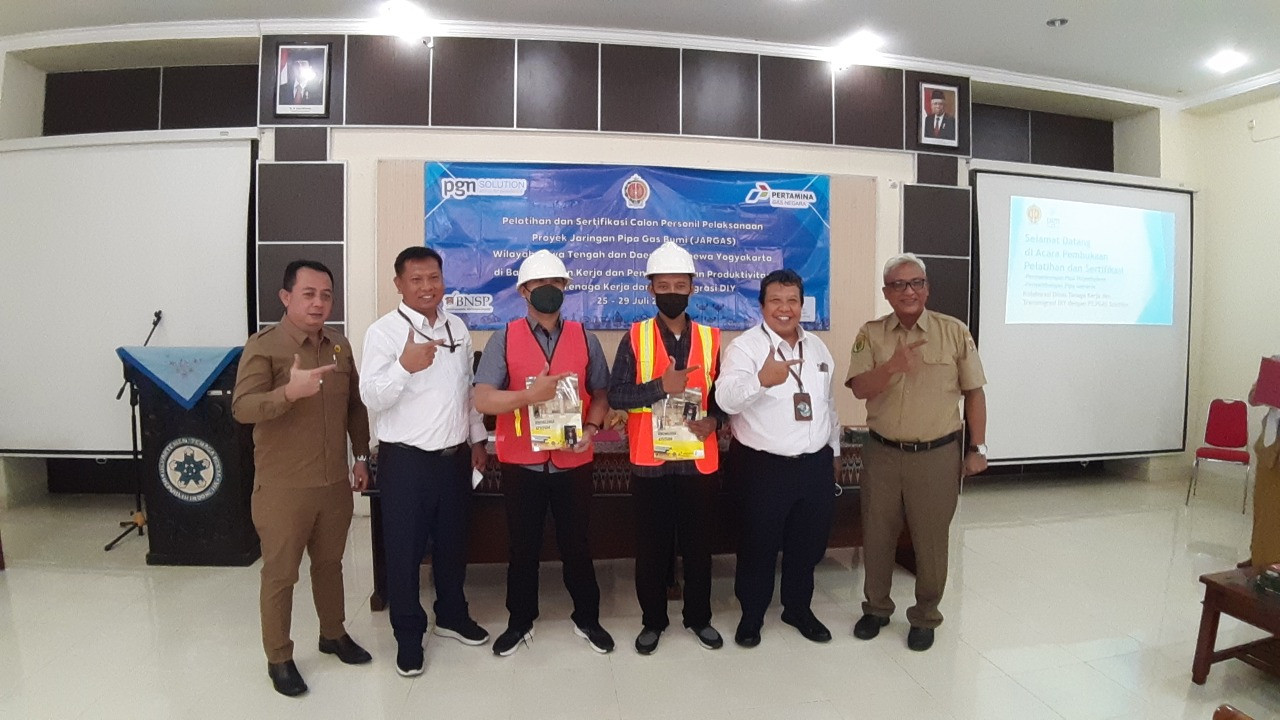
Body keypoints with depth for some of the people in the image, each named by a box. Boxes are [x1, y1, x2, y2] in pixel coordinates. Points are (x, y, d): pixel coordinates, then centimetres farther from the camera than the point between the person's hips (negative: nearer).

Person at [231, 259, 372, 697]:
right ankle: (278, 658, 27)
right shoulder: (263, 346, -12)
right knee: (280, 574, 9)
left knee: (329, 564, 20)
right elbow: (242, 409, -22)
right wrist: (290, 391, -39)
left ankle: (333, 634, 39)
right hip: (283, 488, -5)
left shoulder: (340, 346, 5)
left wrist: (361, 456, 13)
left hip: (334, 483, 5)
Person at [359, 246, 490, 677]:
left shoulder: (457, 327, 7)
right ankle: (408, 635, 28)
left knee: (452, 542, 19)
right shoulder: (383, 331, -10)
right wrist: (405, 365, -33)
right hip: (405, 460, -5)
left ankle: (452, 616, 40)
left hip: (454, 456, 5)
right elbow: (371, 398, -17)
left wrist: (477, 439, 15)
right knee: (405, 550, 8)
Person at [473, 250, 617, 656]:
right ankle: (520, 622, 33)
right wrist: (531, 394, -26)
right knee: (522, 547, 13)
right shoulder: (504, 339, -3)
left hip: (573, 462, 1)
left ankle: (587, 619, 32)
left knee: (576, 544, 13)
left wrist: (591, 428, -10)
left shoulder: (584, 339, 3)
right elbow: (483, 400, -11)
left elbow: (600, 394, 9)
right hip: (521, 462, -1)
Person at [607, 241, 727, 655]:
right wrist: (660, 386, -21)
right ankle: (653, 620, 29)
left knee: (697, 544, 14)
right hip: (650, 461, -1)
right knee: (651, 547, 10)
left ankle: (699, 617, 33)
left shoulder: (711, 338, 3)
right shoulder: (635, 337, -3)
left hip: (699, 459, 2)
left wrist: (713, 420, -10)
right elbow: (615, 395, -9)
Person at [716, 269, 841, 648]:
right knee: (759, 545, 8)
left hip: (816, 464, 6)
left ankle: (798, 608, 40)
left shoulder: (817, 346, 9)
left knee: (809, 543, 18)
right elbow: (727, 399, -28)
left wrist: (834, 448, 22)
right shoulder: (744, 347, -12)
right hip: (764, 467, -5)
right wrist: (761, 379, -46)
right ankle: (751, 614, 30)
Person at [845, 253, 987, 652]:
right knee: (877, 536, 14)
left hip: (938, 454, -1)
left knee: (931, 540, 11)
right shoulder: (870, 334, 0)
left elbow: (974, 393, 2)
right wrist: (892, 366, -28)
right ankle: (876, 608, 34)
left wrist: (977, 447, 1)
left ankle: (925, 616, 32)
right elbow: (859, 388, -10)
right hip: (883, 453, 1)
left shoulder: (955, 331, -2)